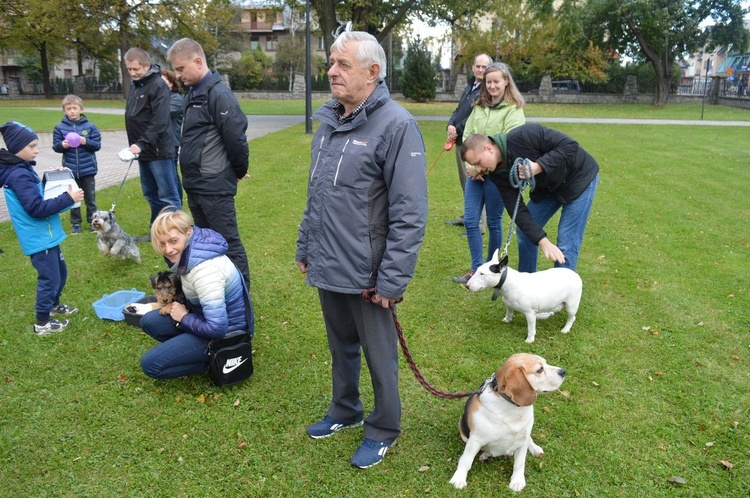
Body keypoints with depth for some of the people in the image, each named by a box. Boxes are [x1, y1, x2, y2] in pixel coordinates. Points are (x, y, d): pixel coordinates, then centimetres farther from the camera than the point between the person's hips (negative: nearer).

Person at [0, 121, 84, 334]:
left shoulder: (22, 169, 9)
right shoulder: (19, 175, -22)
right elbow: (36, 208, -27)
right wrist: (68, 198, -25)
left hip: (45, 235, 10)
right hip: (38, 238, -10)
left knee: (60, 271, 23)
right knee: (49, 278, 0)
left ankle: (54, 305, 43)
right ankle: (42, 323, 13)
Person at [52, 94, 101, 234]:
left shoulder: (90, 126, -3)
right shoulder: (59, 128, 0)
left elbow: (97, 145, -4)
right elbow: (55, 147, 2)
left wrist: (86, 142, -21)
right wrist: (62, 145, -18)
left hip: (88, 169, -1)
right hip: (70, 169, 1)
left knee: (90, 197, 10)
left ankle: (92, 221, 23)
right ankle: (75, 223, 22)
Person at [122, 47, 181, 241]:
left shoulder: (158, 86, -13)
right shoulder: (135, 85, 14)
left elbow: (159, 122, -22)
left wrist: (141, 144, -26)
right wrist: (136, 145, 13)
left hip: (159, 151, -9)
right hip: (143, 151, 9)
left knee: (168, 196, -4)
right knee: (151, 194, 15)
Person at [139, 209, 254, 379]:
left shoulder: (204, 269, -32)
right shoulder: (190, 253, -4)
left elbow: (217, 328, -31)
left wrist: (184, 317, -15)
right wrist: (174, 303, -2)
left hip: (227, 332, -9)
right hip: (211, 315, 9)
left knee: (150, 364, -9)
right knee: (148, 321, 9)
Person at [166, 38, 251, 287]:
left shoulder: (219, 94, -17)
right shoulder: (193, 93, 13)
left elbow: (236, 138, -20)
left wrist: (239, 171, -6)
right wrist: (191, 177, 15)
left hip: (215, 188, -10)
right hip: (195, 186, 10)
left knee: (228, 243, -1)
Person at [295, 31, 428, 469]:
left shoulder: (396, 125, -17)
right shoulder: (327, 119, 7)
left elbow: (410, 214, -19)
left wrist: (392, 280, -19)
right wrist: (305, 248, 16)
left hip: (366, 275, -7)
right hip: (327, 268, 7)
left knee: (379, 355, 12)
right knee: (341, 346, 24)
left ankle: (384, 430, 34)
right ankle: (345, 410, 46)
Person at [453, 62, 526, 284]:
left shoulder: (513, 109, -5)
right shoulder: (478, 107, 13)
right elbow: (467, 137, 8)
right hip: (474, 172, 5)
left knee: (493, 222, 6)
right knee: (470, 220, 3)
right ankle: (476, 269, 15)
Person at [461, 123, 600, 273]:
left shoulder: (523, 136, -33)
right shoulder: (497, 173, -13)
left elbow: (570, 145, -29)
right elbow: (517, 210, -17)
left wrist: (538, 166, -40)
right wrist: (543, 241, -27)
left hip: (579, 178, -6)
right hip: (548, 186, 7)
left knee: (567, 244, -10)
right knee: (525, 231, 7)